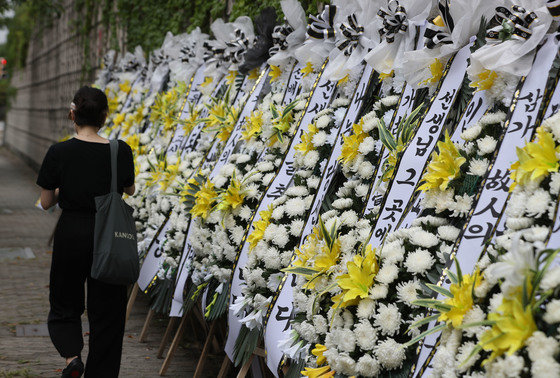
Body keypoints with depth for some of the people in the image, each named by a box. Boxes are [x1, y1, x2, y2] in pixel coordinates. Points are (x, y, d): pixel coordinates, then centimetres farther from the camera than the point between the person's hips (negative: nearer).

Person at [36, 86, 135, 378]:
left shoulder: (59, 153, -10)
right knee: (106, 311, 13)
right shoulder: (120, 151, -8)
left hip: (70, 235, 0)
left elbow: (46, 203, -1)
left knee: (64, 305, 18)